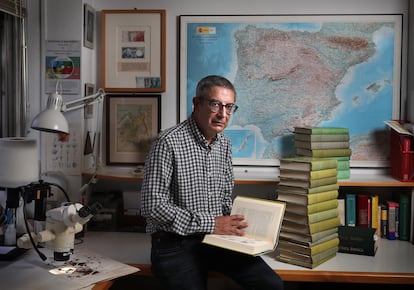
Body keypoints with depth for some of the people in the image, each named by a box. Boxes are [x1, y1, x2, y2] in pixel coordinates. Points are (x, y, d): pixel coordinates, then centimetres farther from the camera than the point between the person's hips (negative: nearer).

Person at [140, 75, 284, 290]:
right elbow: (152, 205, -18)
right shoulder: (169, 142, -13)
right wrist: (209, 223, -18)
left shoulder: (224, 144, 10)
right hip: (176, 242, -5)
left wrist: (234, 224, -1)